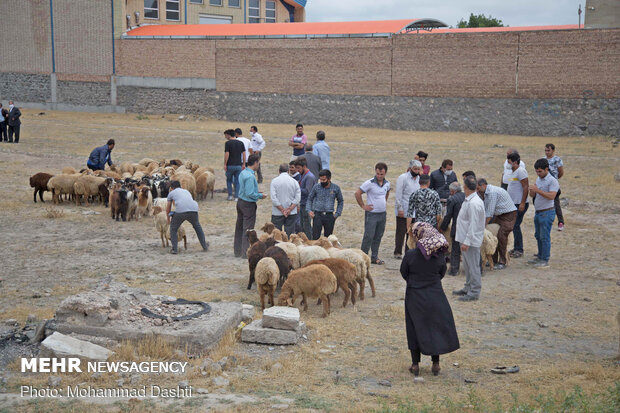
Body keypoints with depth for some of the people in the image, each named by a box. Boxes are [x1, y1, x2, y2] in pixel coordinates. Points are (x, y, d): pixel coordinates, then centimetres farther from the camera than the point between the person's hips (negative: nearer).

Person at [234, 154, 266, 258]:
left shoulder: (243, 173, 8)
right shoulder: (250, 176, -22)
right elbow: (250, 194, -24)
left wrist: (257, 193, 15)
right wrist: (260, 196, -10)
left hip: (240, 202, 10)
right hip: (248, 204, -10)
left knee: (239, 227, 15)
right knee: (247, 229, -3)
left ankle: (238, 251, 24)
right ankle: (246, 253, 0)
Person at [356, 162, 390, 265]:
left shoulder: (387, 183, 4)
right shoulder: (370, 183, -15)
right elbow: (357, 193, -12)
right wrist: (363, 206, -9)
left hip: (382, 213, 6)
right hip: (372, 213, -6)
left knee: (378, 237, 11)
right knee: (369, 236, -5)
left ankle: (374, 257, 20)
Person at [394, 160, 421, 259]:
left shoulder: (418, 178, 12)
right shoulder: (403, 178, -9)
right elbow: (398, 195, -11)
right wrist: (400, 209, -15)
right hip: (403, 211, -6)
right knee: (401, 232, 0)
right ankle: (398, 252, 7)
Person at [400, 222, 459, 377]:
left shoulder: (410, 254, -17)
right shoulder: (439, 255, -10)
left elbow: (404, 272, -4)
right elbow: (442, 273, 3)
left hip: (415, 296, -2)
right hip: (435, 294, 2)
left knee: (415, 328, 11)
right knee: (436, 326, 14)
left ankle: (415, 365, 16)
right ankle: (436, 364, 18)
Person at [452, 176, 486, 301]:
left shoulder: (474, 203, -22)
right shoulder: (468, 200, 10)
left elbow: (473, 225, -23)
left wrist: (467, 242, -23)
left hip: (471, 240, -10)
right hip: (466, 239, 10)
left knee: (473, 266, -2)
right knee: (467, 266, 20)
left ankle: (474, 292, 5)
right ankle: (468, 288, 32)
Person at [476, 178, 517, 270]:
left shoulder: (493, 192, -25)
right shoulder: (486, 193, 5)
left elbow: (490, 212, -24)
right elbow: (485, 209, 9)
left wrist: (484, 225, -18)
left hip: (509, 214, -10)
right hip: (499, 214, 10)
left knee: (501, 236, -15)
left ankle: (502, 262, -7)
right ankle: (494, 260, 13)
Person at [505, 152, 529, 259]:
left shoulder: (520, 171, -15)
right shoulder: (511, 171, 14)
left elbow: (525, 187, -19)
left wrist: (522, 203, -22)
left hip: (520, 204, -10)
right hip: (512, 204, 10)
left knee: (516, 226, -7)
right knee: (513, 226, 13)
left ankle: (519, 250, 0)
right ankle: (516, 248, 22)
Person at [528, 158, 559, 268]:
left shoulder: (552, 181, -13)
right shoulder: (538, 179, 13)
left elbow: (551, 196, -25)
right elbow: (532, 195, 15)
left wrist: (538, 190, -27)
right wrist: (532, 191, -8)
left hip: (547, 212, -8)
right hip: (538, 212, 9)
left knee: (545, 237, -6)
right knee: (538, 236, 16)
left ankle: (545, 260, -2)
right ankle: (540, 257, 27)